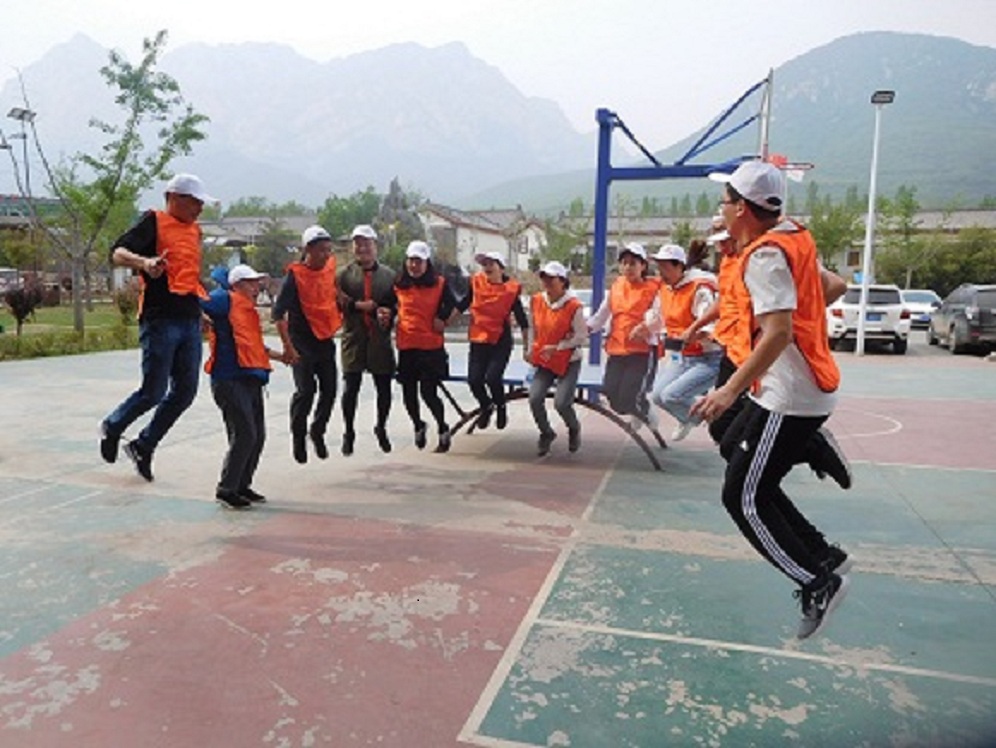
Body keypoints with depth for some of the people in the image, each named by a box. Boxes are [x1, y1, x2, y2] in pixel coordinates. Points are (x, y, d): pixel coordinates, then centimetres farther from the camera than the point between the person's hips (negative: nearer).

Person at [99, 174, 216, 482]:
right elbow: (118, 253, -15)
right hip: (160, 320, -7)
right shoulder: (154, 221, -2)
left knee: (185, 392, 6)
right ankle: (113, 427, 27)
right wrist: (144, 263, -35)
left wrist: (205, 303, 23)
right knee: (153, 391, -4)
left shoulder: (194, 230, 20)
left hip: (190, 321, 7)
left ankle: (143, 446, 23)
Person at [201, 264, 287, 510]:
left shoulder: (249, 310, 20)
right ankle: (226, 490, 4)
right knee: (244, 435, -10)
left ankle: (242, 485, 26)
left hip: (251, 381, 9)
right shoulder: (226, 300, -5)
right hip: (230, 380, -9)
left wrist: (279, 356, 35)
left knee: (258, 436, 12)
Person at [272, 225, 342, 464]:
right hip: (302, 343, -5)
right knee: (305, 391, -5)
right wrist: (288, 346, -20)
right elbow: (278, 313, -15)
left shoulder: (330, 268, 3)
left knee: (329, 390, 6)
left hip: (326, 341, 5)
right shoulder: (295, 275, -12)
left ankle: (318, 432, 27)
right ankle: (298, 436, 16)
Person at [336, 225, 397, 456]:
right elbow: (336, 303, -1)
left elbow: (396, 305, 9)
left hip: (380, 339, 1)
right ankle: (348, 432, 18)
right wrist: (358, 305, -14)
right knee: (350, 387, -1)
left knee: (384, 387, 7)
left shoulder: (388, 275, 8)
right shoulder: (344, 274, 5)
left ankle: (381, 428, 32)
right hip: (353, 338, -1)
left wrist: (387, 313, -11)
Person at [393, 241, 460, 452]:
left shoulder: (440, 283, 1)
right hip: (406, 346, 3)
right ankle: (418, 426, 37)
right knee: (409, 393, 9)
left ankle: (443, 430, 16)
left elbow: (454, 307, 6)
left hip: (432, 346, -3)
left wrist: (443, 322, -6)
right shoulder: (398, 284, 6)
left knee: (428, 392, -7)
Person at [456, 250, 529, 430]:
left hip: (501, 341, -3)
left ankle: (501, 407, 17)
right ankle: (486, 406, 29)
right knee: (474, 380, -4)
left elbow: (521, 318, -3)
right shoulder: (476, 282, -2)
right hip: (478, 340, 3)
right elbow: (462, 304, 12)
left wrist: (527, 347, -2)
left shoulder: (511, 288, -9)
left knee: (492, 378, -16)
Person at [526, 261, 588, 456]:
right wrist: (531, 350, 8)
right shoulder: (536, 301, -1)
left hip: (568, 361, -4)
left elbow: (581, 336, -12)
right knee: (534, 399, -12)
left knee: (561, 403, -15)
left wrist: (556, 347, -18)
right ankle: (546, 433, 17)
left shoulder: (573, 306, -17)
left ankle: (574, 429, 21)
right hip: (544, 361, 4)